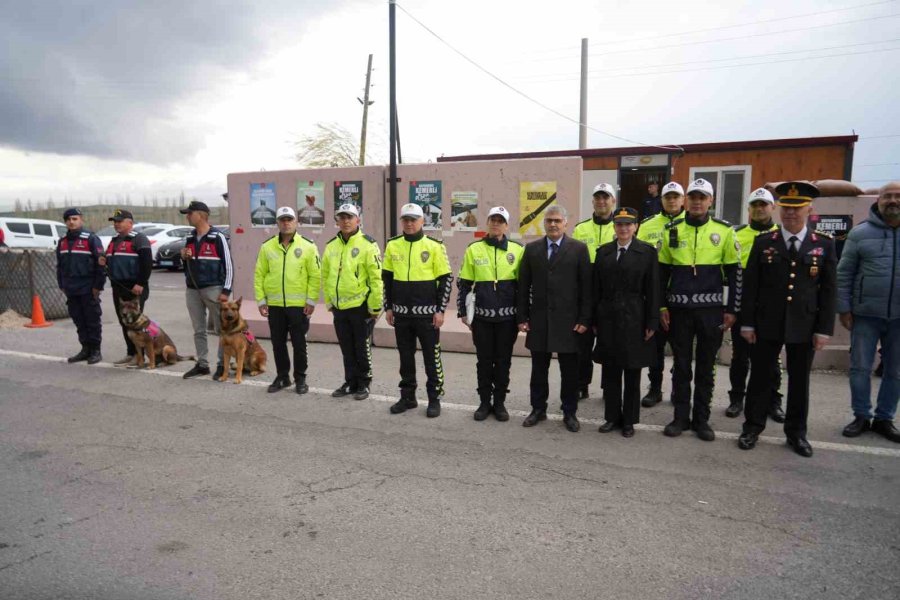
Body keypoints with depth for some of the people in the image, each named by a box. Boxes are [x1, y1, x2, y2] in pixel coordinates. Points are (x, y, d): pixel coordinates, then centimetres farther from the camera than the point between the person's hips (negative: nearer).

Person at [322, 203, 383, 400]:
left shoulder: (367, 245, -10)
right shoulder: (331, 246, 8)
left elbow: (377, 277, -12)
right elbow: (325, 275, 16)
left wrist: (376, 307, -13)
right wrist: (329, 301, 14)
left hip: (361, 306, -5)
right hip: (339, 308, 5)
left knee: (362, 349, 6)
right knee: (346, 349, 15)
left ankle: (363, 384, 20)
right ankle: (350, 382, 28)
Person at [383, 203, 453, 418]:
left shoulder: (434, 246, -6)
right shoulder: (393, 245, 5)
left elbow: (446, 279, -5)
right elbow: (386, 278, 12)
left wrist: (440, 310, -8)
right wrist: (388, 307, 9)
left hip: (427, 313, -3)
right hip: (401, 312, 4)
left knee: (431, 357, 4)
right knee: (406, 357, 13)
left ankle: (434, 399, 16)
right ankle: (407, 397, 26)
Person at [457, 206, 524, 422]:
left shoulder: (517, 250, 1)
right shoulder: (474, 249, 2)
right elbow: (464, 283, 6)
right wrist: (462, 311, 3)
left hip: (507, 316, 0)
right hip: (481, 315, 0)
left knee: (503, 361, 8)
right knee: (484, 361, 8)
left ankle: (500, 402, 21)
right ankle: (484, 402, 20)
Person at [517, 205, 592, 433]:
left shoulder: (579, 249, 0)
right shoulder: (532, 249, 7)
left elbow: (586, 286, -3)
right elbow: (523, 285, 6)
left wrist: (585, 319, -7)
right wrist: (522, 317, 1)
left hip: (568, 320, -2)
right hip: (539, 320, 2)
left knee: (569, 371, 6)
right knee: (539, 369, 11)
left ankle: (569, 413, 20)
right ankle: (538, 409, 25)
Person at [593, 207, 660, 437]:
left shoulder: (647, 252, -1)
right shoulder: (603, 251, 7)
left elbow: (653, 290, -4)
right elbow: (597, 288, 6)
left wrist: (652, 323, -8)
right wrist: (595, 319, 3)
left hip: (634, 319, -2)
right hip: (608, 319, 3)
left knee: (632, 374, 7)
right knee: (610, 373, 9)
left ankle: (629, 420, 20)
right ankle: (612, 417, 22)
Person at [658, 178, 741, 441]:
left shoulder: (724, 230, 0)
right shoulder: (672, 230, 3)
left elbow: (734, 273, 2)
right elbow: (662, 271, 6)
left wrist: (732, 309, -2)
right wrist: (662, 306, 2)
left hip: (711, 309, -1)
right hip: (679, 309, 1)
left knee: (706, 367, 8)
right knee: (681, 365, 8)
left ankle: (701, 419, 20)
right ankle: (681, 417, 19)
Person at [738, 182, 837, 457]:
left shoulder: (824, 245, 3)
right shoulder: (763, 242, 1)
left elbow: (829, 290, 2)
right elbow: (750, 285, 0)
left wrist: (824, 329, -4)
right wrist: (747, 323, -4)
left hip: (804, 326, 1)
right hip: (767, 324, 0)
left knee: (799, 380, 11)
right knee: (760, 376, 8)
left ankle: (796, 432, 25)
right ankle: (753, 427, 21)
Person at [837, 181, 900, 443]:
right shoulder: (860, 232, -1)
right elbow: (844, 274, 1)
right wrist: (843, 308, -3)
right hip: (865, 314, -2)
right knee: (860, 368, 3)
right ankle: (861, 416, 19)